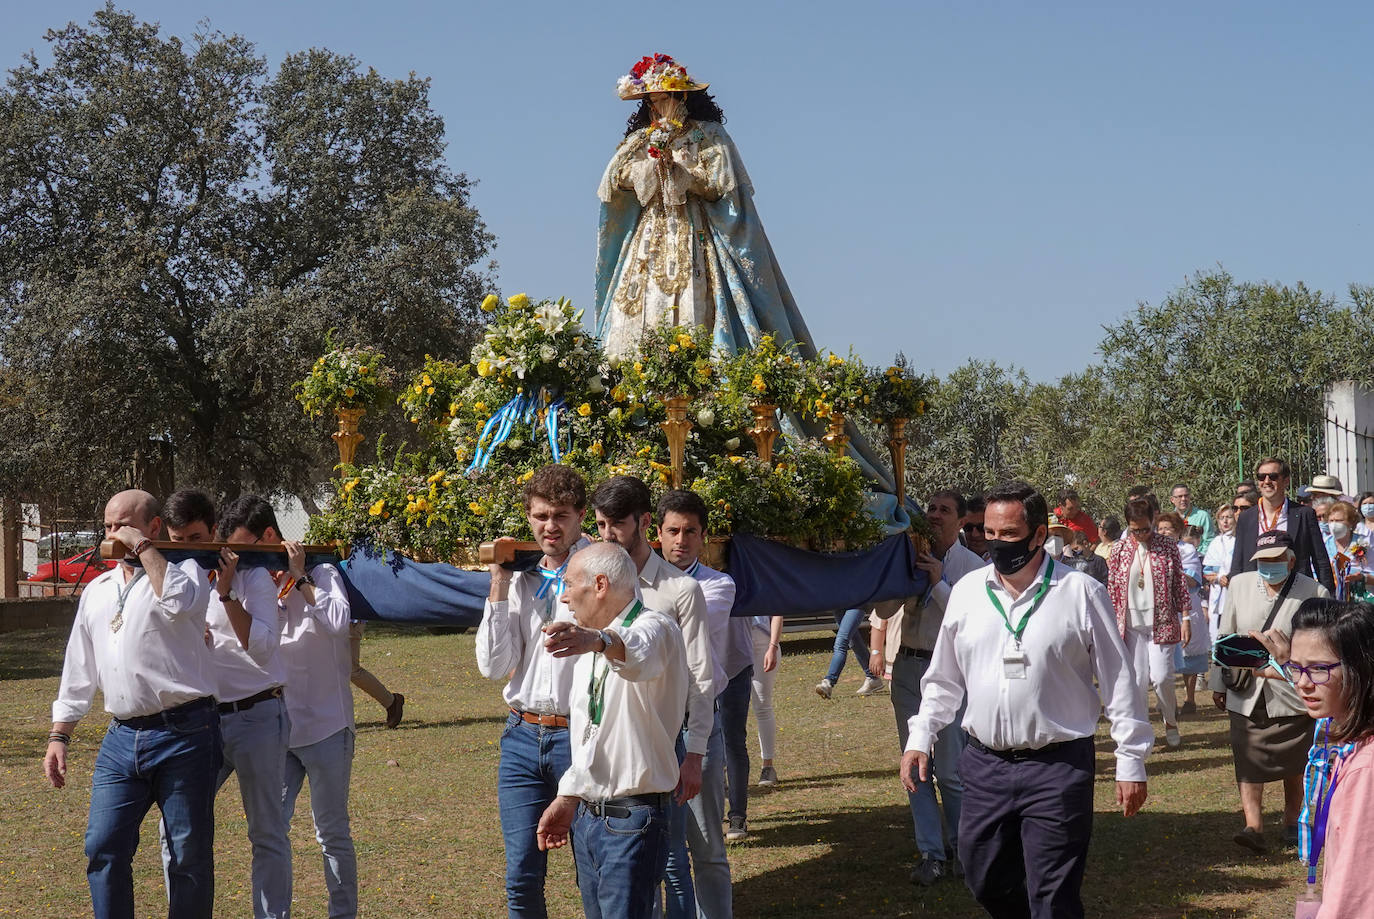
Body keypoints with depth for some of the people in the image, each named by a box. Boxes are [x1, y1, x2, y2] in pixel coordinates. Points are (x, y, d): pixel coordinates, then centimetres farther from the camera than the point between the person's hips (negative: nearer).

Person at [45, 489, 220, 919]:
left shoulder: (182, 573, 1)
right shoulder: (96, 591, 19)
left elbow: (179, 601, -25)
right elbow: (79, 670, 23)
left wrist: (141, 546, -15)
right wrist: (58, 736, 16)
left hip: (183, 736, -5)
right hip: (122, 738, 5)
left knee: (190, 854, 1)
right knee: (103, 848, -1)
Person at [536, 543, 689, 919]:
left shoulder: (654, 628, -13)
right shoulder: (589, 647, 17)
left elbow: (639, 652, -40)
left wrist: (598, 641, -59)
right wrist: (567, 797, 19)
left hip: (632, 820, -9)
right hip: (586, 815, 9)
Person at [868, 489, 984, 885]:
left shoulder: (972, 567, -4)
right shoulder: (909, 557, 6)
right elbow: (883, 610, 1)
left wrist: (939, 582, -19)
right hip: (907, 665, 4)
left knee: (951, 770, -1)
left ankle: (961, 847, 19)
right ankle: (931, 853, 12)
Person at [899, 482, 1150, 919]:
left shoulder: (1081, 593, -6)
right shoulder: (967, 592, 6)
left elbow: (1118, 682, -2)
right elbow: (944, 679, 16)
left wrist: (1131, 763, -2)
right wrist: (920, 739, 9)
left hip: (1059, 766, -4)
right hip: (985, 764, 5)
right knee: (985, 880, 13)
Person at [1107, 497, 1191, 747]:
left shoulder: (1168, 545, 1)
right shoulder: (1120, 550, 4)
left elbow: (1180, 583, 4)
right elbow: (1112, 591, 7)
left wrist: (1185, 617, 0)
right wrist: (1112, 627, 5)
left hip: (1161, 621, -2)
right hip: (1131, 624, 2)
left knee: (1161, 677, -8)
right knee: (1137, 680, 0)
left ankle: (1171, 722, 17)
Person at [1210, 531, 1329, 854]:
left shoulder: (1314, 593, -9)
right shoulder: (1240, 584, 2)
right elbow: (1225, 637, 10)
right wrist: (1219, 683, 12)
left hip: (1291, 693, -2)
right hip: (1246, 693, 2)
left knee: (1293, 765, 11)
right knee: (1248, 761, -6)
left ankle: (1292, 824, 26)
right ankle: (1253, 827, -10)